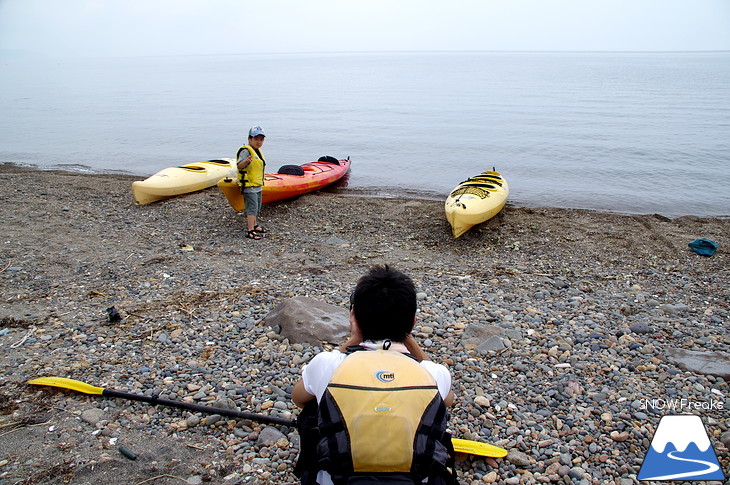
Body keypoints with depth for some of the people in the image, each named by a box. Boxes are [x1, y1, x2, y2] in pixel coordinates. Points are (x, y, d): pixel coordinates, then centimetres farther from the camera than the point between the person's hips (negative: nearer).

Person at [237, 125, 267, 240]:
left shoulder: (258, 151, 14)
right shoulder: (245, 151, -15)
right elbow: (239, 166, -25)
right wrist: (246, 161, -46)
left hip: (258, 186, 10)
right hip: (249, 186, -10)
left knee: (257, 208, 19)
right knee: (252, 207, -11)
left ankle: (254, 226, 34)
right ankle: (250, 231, -10)